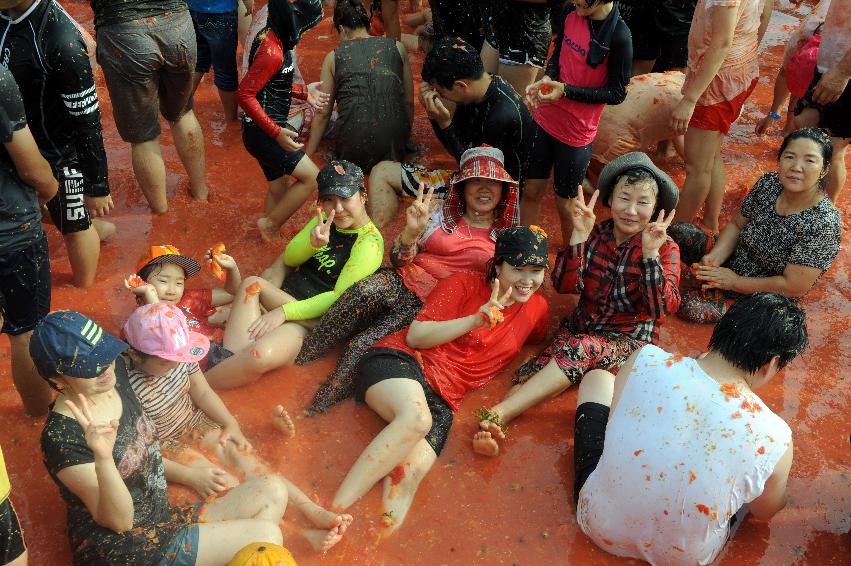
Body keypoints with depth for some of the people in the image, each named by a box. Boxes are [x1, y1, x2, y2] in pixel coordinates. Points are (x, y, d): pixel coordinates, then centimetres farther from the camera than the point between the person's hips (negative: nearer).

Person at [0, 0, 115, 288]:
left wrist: (97, 186, -18)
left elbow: (88, 119, -25)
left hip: (60, 153, -7)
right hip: (26, 143, 7)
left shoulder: (61, 41, -33)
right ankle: (96, 227, 57)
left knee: (74, 226, 16)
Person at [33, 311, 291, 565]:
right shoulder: (61, 438, -23)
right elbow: (119, 521, -24)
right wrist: (103, 458, -40)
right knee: (266, 534, -18)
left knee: (272, 491, -2)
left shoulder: (116, 373, -2)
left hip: (162, 520, 9)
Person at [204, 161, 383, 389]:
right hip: (280, 301, 7)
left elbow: (341, 298, -16)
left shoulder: (369, 242, -9)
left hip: (310, 320, -7)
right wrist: (312, 243, -19)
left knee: (261, 355, -36)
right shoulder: (325, 220, 12)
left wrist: (284, 312, -22)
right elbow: (290, 257, 4)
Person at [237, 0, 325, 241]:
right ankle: (270, 223, 9)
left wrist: (303, 93, 18)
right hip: (262, 131, -10)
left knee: (278, 187, 18)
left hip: (264, 130, 10)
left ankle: (272, 236, 30)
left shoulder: (270, 36, 4)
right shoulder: (273, 52, -25)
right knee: (311, 177, -2)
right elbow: (244, 94, -25)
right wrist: (276, 132, -26)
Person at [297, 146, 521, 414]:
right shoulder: (440, 214, 9)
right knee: (366, 291, -35)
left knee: (362, 346, -28)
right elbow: (398, 261, 4)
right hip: (401, 284, 2)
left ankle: (313, 413, -23)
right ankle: (295, 364, -26)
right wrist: (412, 230, -16)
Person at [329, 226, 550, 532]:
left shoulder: (537, 308, 17)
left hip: (441, 400, 4)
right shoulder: (462, 284, 4)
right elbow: (415, 336, -3)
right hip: (401, 360, -3)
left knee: (410, 472, -28)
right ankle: (334, 514, -39)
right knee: (416, 417, -39)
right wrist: (476, 320, -13)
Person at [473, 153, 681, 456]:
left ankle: (497, 414, -38)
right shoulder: (596, 233, 1)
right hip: (580, 327, 4)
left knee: (583, 348, -35)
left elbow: (661, 309, -19)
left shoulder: (666, 248, -6)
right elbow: (565, 285, -9)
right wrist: (579, 235, -21)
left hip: (629, 340, -4)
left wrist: (650, 253, -29)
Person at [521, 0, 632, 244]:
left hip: (576, 133, -5)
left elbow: (617, 94, -14)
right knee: (531, 190, 15)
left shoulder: (619, 36, -22)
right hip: (546, 120, 5)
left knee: (564, 203, 11)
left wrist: (566, 91, -22)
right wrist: (548, 78, -10)